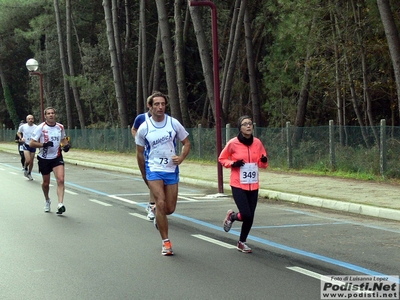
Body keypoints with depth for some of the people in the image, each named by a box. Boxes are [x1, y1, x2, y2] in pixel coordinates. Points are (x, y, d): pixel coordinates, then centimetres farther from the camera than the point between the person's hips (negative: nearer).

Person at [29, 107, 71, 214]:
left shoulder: (60, 127, 2)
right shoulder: (41, 128, -10)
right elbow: (32, 143, -11)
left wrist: (66, 145, 0)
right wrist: (44, 144, -25)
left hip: (57, 157, 2)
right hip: (44, 158, -1)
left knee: (60, 180, -18)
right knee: (46, 183, 11)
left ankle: (60, 204, -22)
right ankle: (47, 201, 39)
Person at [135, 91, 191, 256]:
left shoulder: (174, 123, -3)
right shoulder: (144, 128, -5)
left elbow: (186, 143, 8)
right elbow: (139, 153, 7)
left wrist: (181, 158, -10)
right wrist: (144, 175, 11)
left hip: (171, 170, 2)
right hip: (153, 169, -2)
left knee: (170, 209, 4)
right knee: (161, 203, -17)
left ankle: (157, 214, 42)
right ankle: (166, 242, -7)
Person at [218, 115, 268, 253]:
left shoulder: (257, 143, 1)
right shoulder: (233, 143, -9)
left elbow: (263, 164, 11)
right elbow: (222, 159, 3)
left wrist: (264, 161, -12)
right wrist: (233, 164, -15)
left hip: (253, 186, 4)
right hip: (238, 185, -4)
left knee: (250, 217, 5)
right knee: (246, 215, -14)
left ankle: (242, 242, 27)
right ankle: (231, 216, 21)